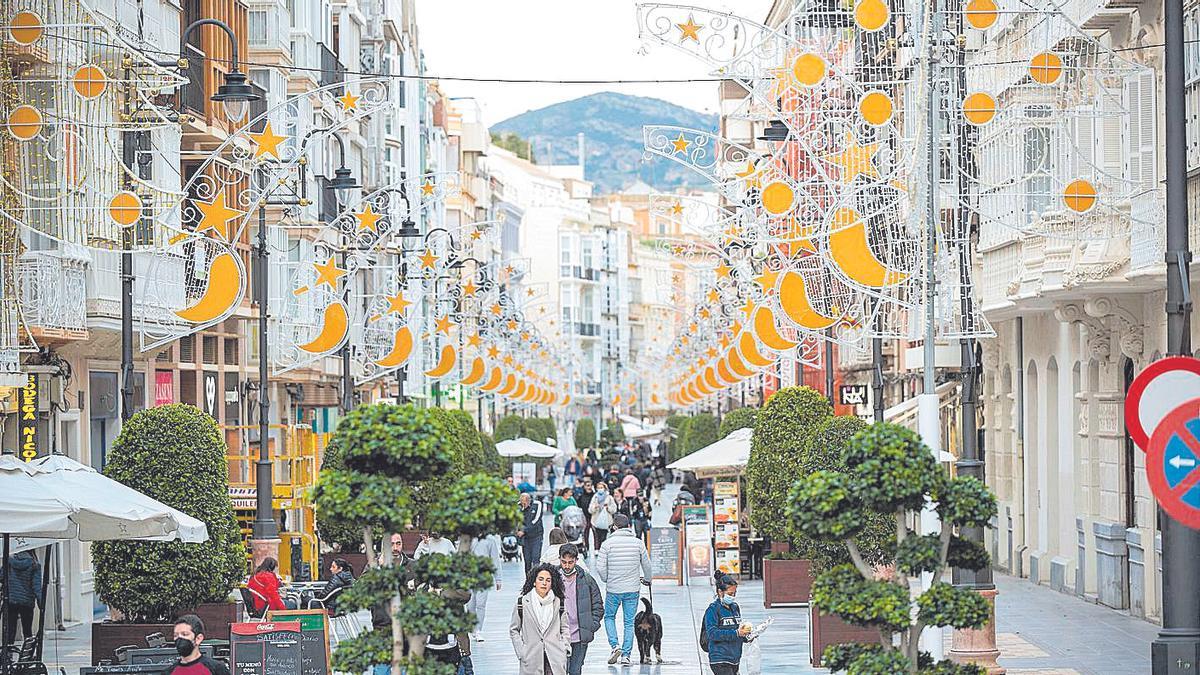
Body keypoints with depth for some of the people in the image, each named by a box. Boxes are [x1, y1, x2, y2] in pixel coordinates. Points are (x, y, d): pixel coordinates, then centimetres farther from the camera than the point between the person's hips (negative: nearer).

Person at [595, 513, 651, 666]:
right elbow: (647, 565, 5)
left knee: (609, 617, 18)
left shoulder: (608, 543, -8)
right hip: (633, 590, 1)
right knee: (629, 622, 10)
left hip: (613, 589, -1)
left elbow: (600, 567, -10)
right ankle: (626, 655, 7)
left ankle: (615, 645, -1)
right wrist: (647, 578, 25)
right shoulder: (638, 543, -2)